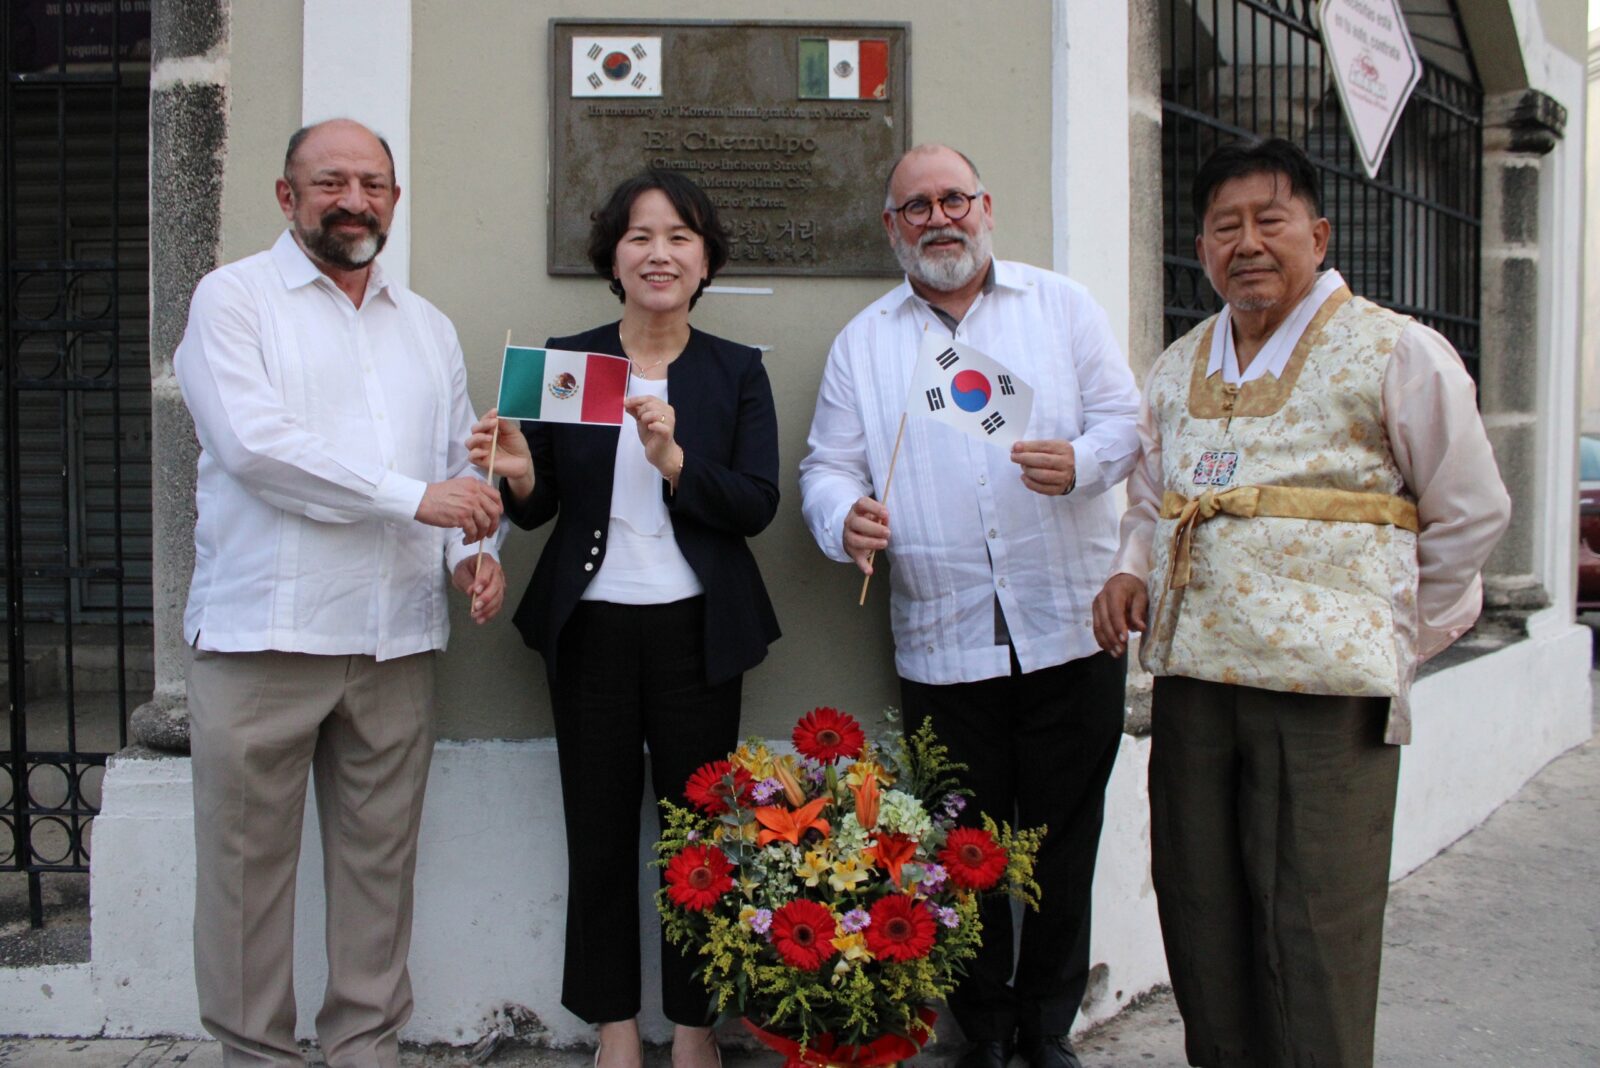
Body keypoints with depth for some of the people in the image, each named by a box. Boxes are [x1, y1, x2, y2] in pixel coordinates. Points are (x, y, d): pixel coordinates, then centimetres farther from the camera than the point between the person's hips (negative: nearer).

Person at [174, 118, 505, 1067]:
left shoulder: (429, 327, 18)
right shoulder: (235, 298, 2)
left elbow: (462, 463, 19)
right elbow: (255, 444, -13)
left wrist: (476, 550, -1)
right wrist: (415, 496, -16)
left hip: (397, 642, 4)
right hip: (261, 634, -4)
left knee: (380, 863, 9)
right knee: (248, 863, 4)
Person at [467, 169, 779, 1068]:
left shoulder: (737, 371, 4)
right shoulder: (565, 360, 6)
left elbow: (758, 505, -6)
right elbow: (540, 506, 7)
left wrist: (676, 460, -21)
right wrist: (520, 476, -15)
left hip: (696, 630, -1)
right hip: (591, 627, 1)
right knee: (600, 832, 8)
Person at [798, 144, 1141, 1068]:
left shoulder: (1062, 306, 9)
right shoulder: (864, 342, 11)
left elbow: (1125, 418, 4)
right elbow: (829, 466, 7)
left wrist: (1079, 462, -17)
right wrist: (848, 517, -14)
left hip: (1069, 630, 0)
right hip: (941, 641, 0)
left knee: (1064, 837, 8)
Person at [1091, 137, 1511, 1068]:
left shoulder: (1394, 352, -1)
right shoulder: (1178, 368, 15)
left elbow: (1470, 514, 4)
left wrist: (1397, 641, 5)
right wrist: (1131, 572, 6)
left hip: (1326, 686, -5)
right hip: (1192, 677, 5)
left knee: (1314, 940, -1)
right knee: (1200, 919, 11)